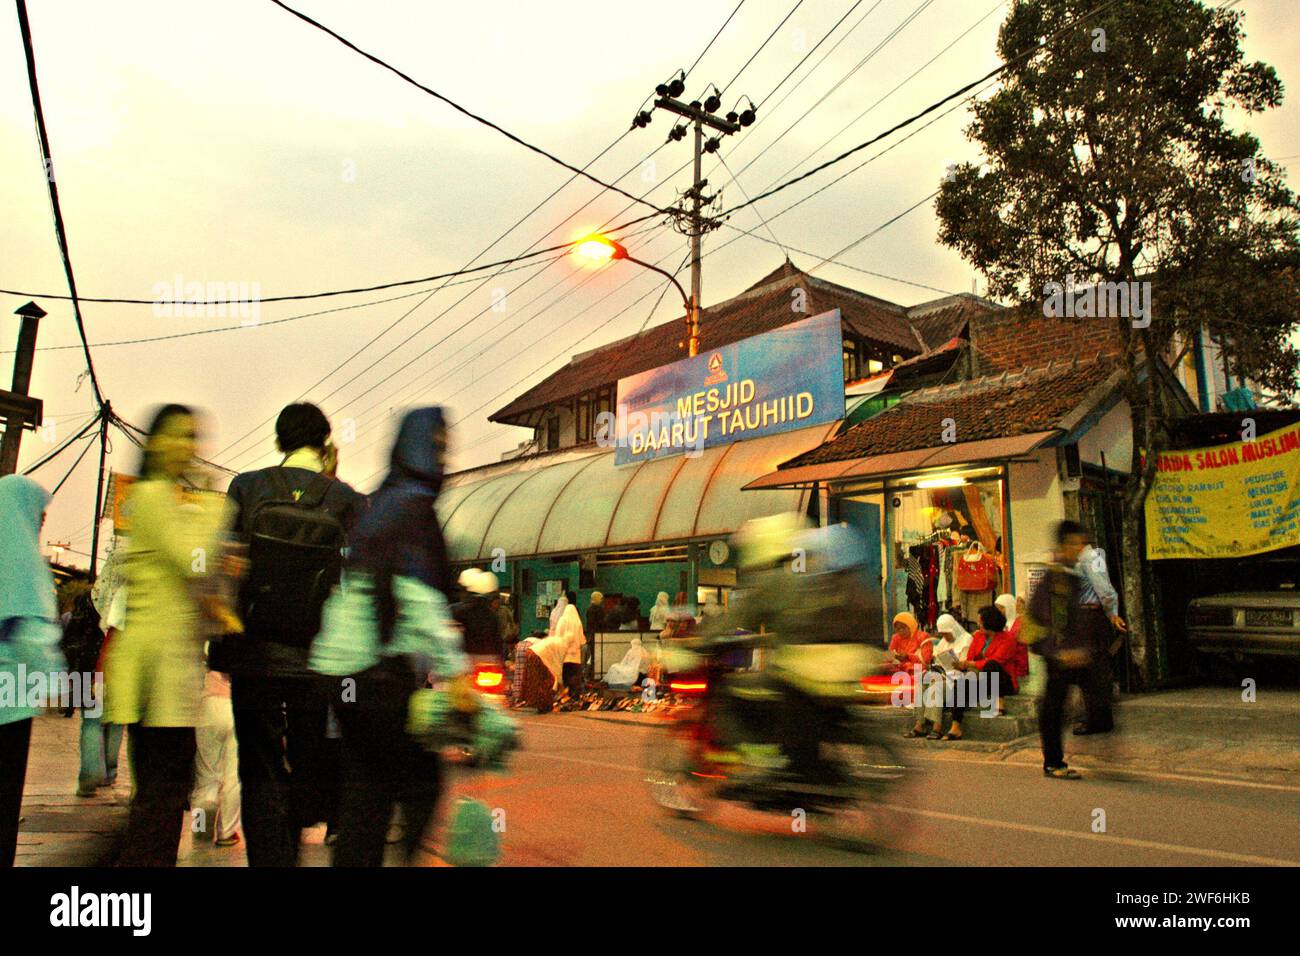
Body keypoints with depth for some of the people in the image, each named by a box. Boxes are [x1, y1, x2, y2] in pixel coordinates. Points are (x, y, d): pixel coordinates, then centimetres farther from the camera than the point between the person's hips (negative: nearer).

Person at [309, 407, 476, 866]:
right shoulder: (415, 504, -9)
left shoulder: (378, 502, 18)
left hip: (341, 667, 9)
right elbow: (419, 596, -18)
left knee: (365, 791, 12)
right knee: (421, 785, -2)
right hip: (383, 668, -9)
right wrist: (455, 669, -19)